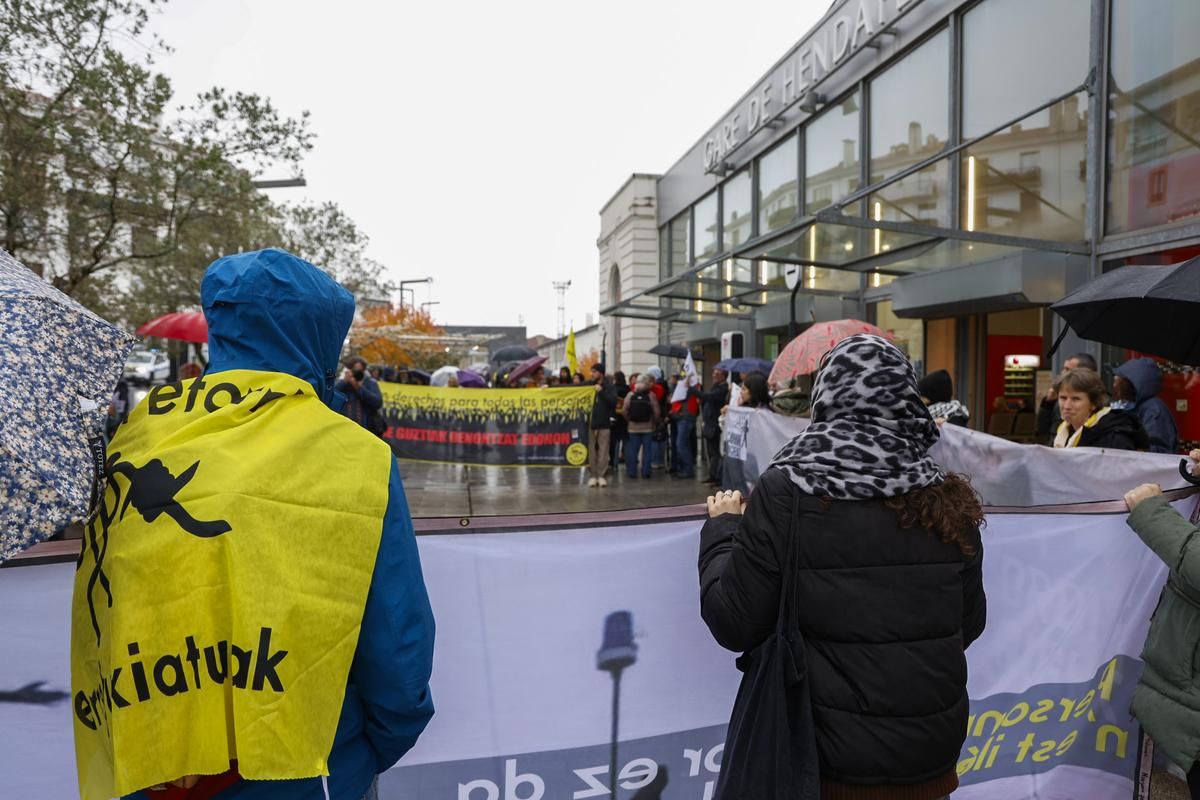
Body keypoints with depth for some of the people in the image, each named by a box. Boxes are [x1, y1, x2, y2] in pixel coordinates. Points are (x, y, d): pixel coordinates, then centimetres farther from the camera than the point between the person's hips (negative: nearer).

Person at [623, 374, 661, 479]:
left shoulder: (630, 395, -4)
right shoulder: (651, 395, -9)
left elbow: (625, 410, -5)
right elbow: (657, 411, -9)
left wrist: (628, 421, 11)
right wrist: (655, 422, 7)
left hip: (633, 427, 1)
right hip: (647, 427, -1)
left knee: (632, 450, 7)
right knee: (647, 450, 6)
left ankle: (631, 471, 8)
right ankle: (645, 472, 5)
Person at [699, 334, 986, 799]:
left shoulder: (787, 492, -20)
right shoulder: (948, 502, -7)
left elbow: (735, 625, -14)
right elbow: (970, 624, 5)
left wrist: (722, 529, 0)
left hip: (835, 752, -3)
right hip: (935, 747, 4)